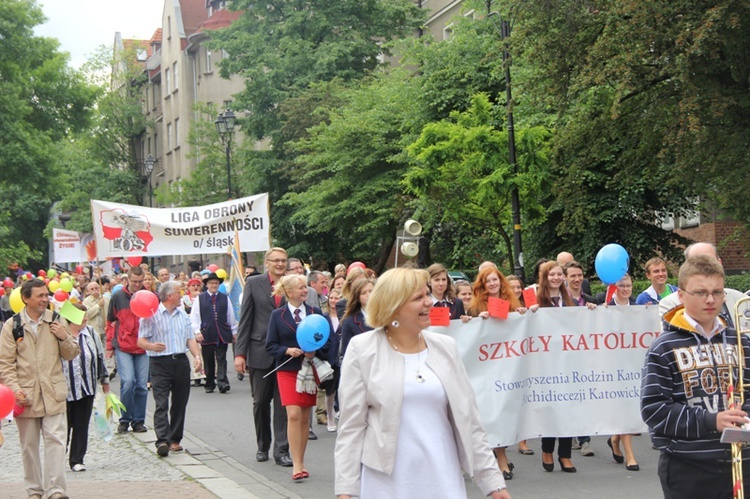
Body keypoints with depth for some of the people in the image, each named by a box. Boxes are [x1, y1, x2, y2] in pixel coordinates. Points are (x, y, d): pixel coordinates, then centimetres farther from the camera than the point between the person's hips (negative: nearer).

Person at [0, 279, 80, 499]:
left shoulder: (55, 321, 6)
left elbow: (72, 355, 12)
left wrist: (65, 338, -8)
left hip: (53, 393, 1)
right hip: (25, 395, -1)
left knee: (55, 440, -7)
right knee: (29, 445, 8)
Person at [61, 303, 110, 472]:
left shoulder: (90, 333, 7)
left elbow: (100, 357, 15)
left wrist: (104, 379, 18)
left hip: (86, 388, 4)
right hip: (64, 389, -4)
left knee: (81, 426, 7)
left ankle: (77, 460, 15)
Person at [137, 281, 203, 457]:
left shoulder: (183, 315, 17)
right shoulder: (152, 315, -3)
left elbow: (190, 338, 15)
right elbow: (141, 341, -7)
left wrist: (197, 356, -1)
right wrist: (152, 346, -28)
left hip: (181, 361, 6)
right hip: (160, 363, -6)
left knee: (180, 403, 7)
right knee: (161, 404, -11)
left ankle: (175, 440, 14)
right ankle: (162, 441, -18)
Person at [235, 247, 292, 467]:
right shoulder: (254, 283, 0)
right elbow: (245, 319, -1)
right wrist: (240, 352, -5)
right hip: (260, 352, 0)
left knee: (283, 403, 1)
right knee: (260, 402, 10)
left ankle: (281, 450, 5)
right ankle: (263, 446, 25)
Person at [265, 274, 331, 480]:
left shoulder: (315, 312, 4)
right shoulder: (278, 315, 0)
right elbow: (270, 345, 0)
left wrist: (315, 352, -12)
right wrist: (287, 350, -16)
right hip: (287, 370, -2)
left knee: (305, 418, 7)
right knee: (294, 415, -14)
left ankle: (300, 462, 17)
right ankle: (296, 465, -12)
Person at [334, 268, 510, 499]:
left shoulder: (446, 346, 8)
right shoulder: (362, 349, -2)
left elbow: (468, 421, 9)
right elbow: (351, 426, -3)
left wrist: (492, 480, 6)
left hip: (443, 479, 3)